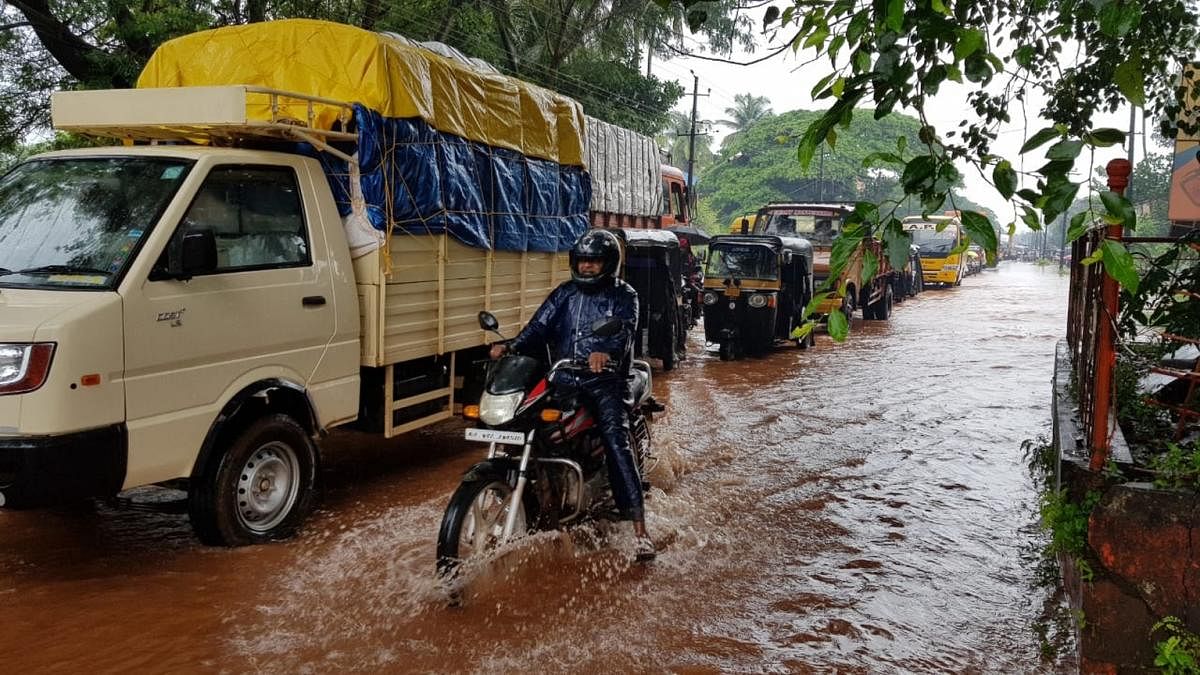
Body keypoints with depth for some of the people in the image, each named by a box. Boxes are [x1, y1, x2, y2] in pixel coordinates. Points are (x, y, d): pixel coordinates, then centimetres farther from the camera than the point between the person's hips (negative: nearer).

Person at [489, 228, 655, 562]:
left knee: (616, 442, -20)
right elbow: (539, 327, 5)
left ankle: (640, 530, -22)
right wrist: (511, 347, -15)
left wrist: (606, 351, -38)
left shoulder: (623, 295, 4)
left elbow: (625, 330, -15)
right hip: (563, 379, 5)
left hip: (604, 380, -5)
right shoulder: (564, 293, 17)